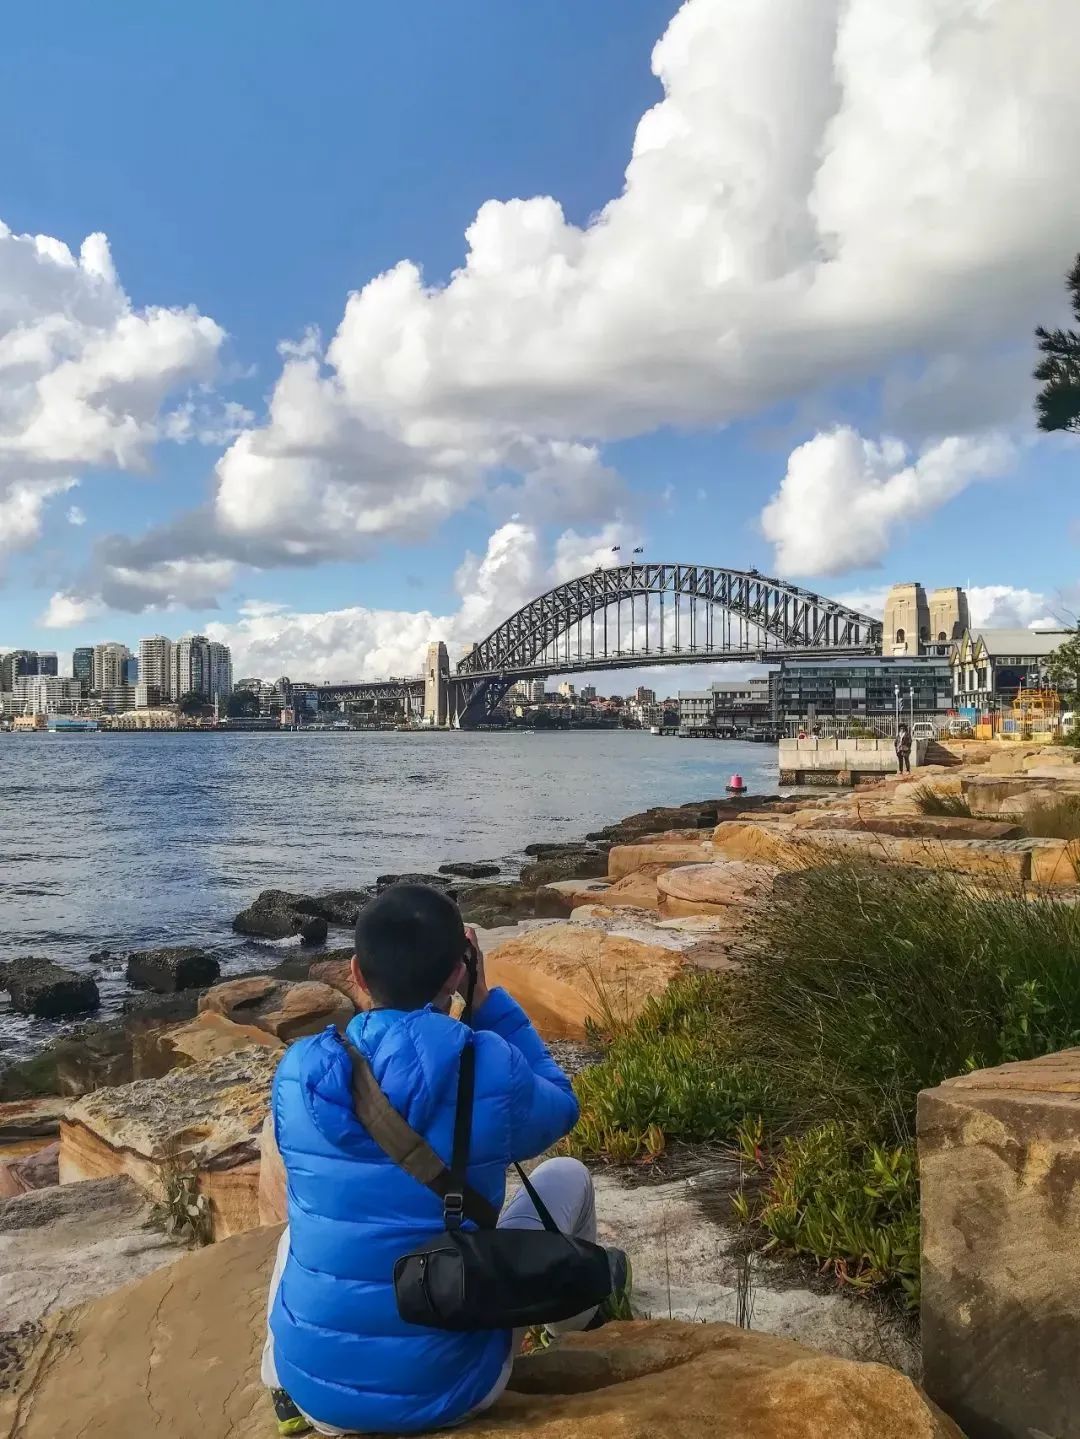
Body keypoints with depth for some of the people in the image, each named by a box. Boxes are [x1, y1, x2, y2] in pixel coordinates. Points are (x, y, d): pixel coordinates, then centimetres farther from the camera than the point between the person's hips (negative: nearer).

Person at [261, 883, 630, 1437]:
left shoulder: (297, 1071, -10)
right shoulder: (491, 1069, -17)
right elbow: (559, 1110, 6)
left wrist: (379, 997, 11)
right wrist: (484, 999, 2)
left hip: (317, 1393, 3)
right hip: (448, 1391, -2)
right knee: (567, 1177, 19)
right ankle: (584, 1309, 47)